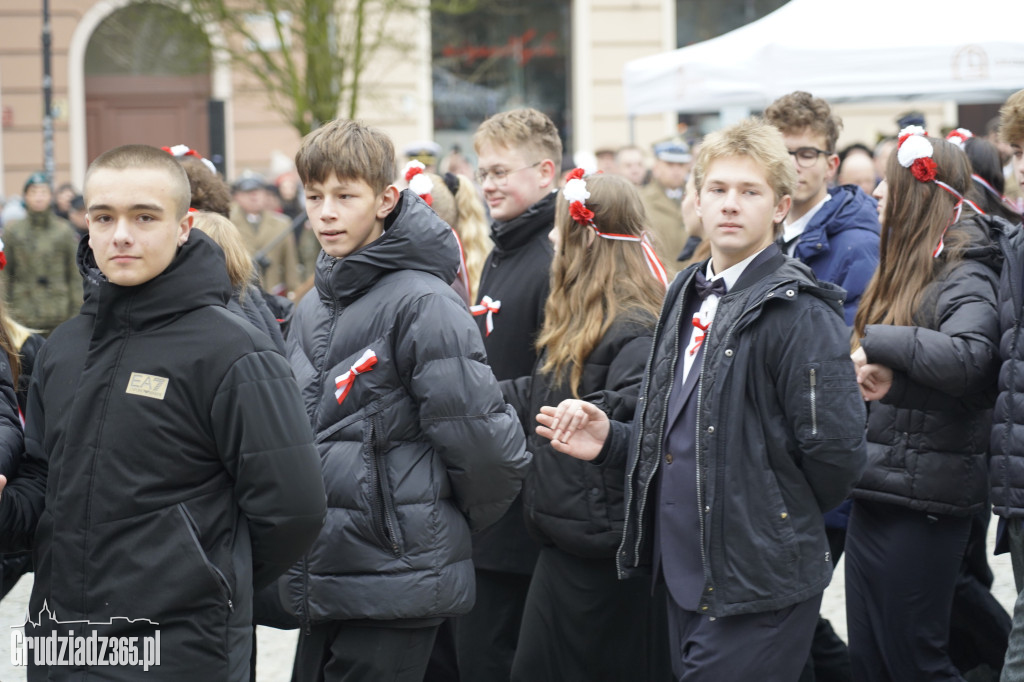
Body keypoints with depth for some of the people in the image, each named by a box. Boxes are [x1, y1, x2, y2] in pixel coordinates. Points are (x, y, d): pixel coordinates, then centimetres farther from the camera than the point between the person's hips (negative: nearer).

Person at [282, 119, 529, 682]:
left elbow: (489, 449, -16)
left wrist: (447, 525, 1)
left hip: (394, 587, -8)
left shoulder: (423, 304, -13)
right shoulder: (311, 311, 13)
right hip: (324, 584, 8)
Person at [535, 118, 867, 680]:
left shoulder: (799, 312, -13)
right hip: (684, 575, 8)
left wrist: (783, 522, -2)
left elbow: (836, 453, -18)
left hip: (758, 591, -8)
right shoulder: (688, 297, 14)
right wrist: (611, 442, 5)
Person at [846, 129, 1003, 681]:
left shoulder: (965, 277, -14)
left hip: (923, 505, -9)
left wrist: (881, 341, -21)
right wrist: (875, 370, -6)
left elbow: (965, 358, -33)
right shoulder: (904, 271, 14)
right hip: (876, 491, 9)